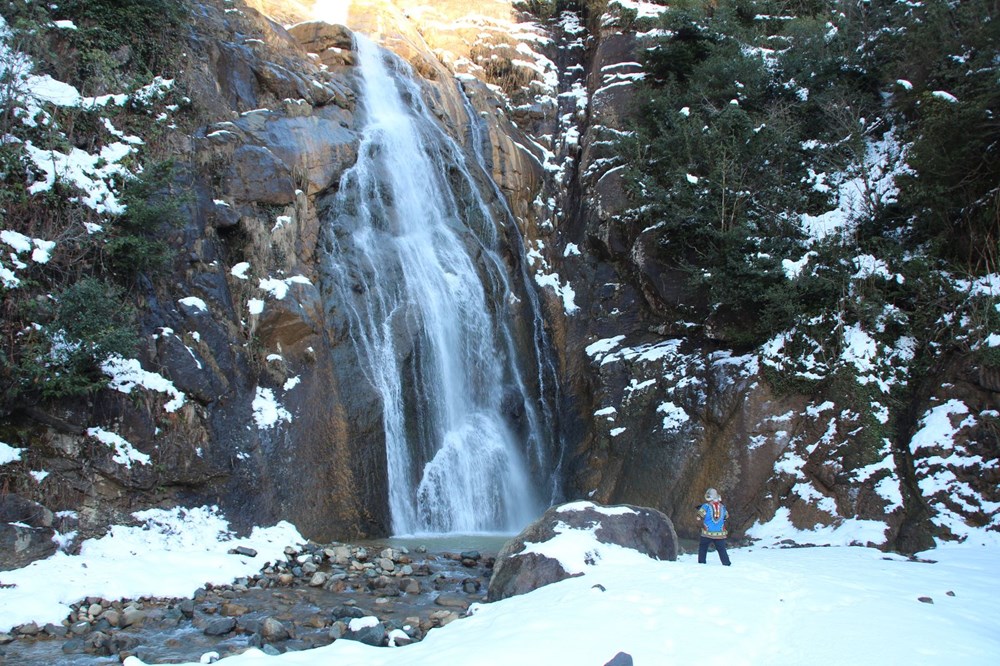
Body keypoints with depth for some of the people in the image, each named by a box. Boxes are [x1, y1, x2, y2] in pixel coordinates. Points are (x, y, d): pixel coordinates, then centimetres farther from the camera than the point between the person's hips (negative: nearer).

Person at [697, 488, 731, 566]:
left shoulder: (706, 506, -9)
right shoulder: (722, 507, 4)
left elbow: (700, 516, -6)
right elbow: (726, 516, 18)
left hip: (708, 533, -3)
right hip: (720, 534, 3)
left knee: (703, 547, 13)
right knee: (722, 549, 8)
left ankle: (701, 562, 9)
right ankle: (726, 564, 3)